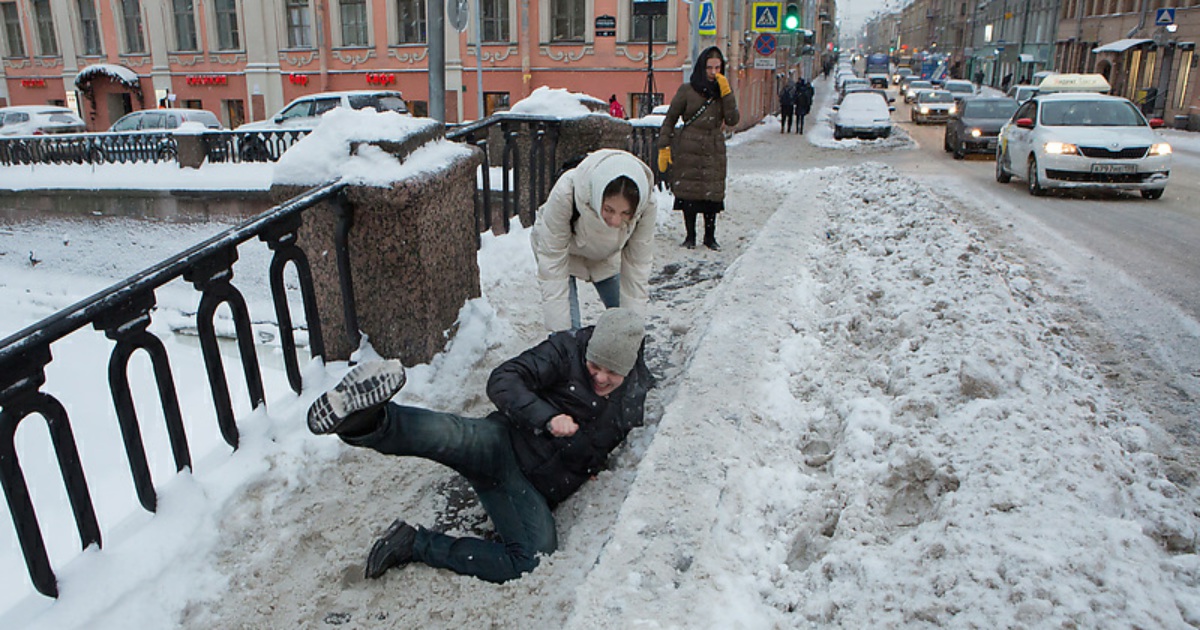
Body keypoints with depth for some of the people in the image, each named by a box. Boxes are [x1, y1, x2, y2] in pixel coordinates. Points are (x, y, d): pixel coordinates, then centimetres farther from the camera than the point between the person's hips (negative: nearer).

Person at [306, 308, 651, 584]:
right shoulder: (567, 350, -2)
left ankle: (416, 544, -16)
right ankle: (368, 421, -66)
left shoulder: (633, 396, 11)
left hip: (536, 493, 4)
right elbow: (503, 381, -11)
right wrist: (548, 418, -24)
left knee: (532, 563, -24)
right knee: (455, 434, -38)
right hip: (503, 445, -3)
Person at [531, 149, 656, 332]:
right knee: (569, 329, -15)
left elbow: (637, 265, -21)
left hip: (604, 256, 3)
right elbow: (552, 263, -34)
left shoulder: (646, 205, -34)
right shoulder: (565, 194, -42)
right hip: (562, 251, -3)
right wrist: (559, 332, -34)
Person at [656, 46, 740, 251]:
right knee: (688, 193, 1)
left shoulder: (724, 91, 8)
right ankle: (690, 236, 15)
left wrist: (726, 93, -13)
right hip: (688, 151, -2)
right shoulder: (688, 90, -1)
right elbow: (670, 119, 3)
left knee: (713, 194, 1)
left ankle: (710, 236, 16)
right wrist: (664, 147, -4)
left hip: (713, 151, 2)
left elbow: (732, 120, -6)